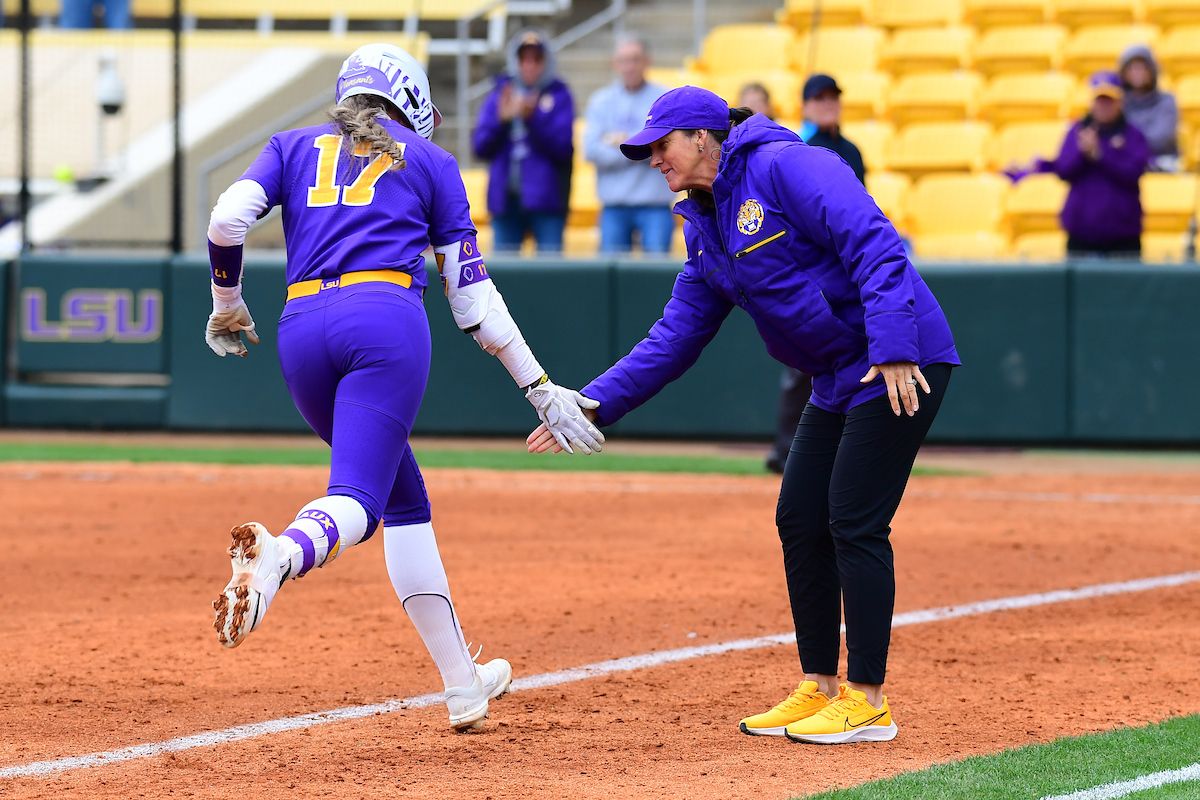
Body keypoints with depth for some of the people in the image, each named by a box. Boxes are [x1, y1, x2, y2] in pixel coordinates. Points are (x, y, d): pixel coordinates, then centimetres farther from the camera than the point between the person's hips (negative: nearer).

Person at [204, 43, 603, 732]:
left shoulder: (296, 147, 24)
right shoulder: (429, 160, 19)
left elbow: (227, 219, 6)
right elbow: (472, 294, 15)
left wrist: (228, 308, 23)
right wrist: (542, 390, 17)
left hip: (303, 329, 4)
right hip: (388, 321, -4)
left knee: (404, 499, 17)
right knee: (355, 502, -17)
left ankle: (464, 688, 17)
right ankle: (282, 555, -54)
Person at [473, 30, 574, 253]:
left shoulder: (558, 95, 1)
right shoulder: (499, 95, 10)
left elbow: (562, 147, -8)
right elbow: (481, 147, 6)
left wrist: (533, 118, -19)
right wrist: (502, 119, -11)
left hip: (545, 201, -3)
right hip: (505, 199, 3)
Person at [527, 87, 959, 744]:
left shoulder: (786, 167, -13)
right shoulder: (705, 228, 14)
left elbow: (875, 247, -22)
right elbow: (677, 334, 16)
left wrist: (892, 350, -31)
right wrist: (597, 402, 8)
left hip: (903, 364, -9)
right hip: (838, 380, 9)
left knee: (855, 524, -10)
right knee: (799, 522, 9)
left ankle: (867, 703, -4)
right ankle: (818, 689, 19)